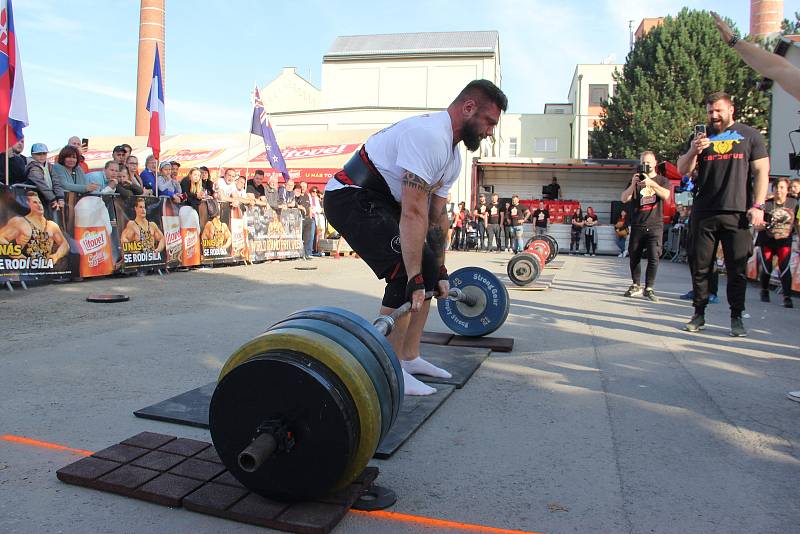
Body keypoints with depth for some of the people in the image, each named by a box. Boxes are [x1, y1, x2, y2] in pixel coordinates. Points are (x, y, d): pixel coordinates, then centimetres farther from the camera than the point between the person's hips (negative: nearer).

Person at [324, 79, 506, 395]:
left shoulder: (452, 154, 8)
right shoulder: (428, 136, -25)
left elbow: (437, 216, 13)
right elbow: (414, 214, -30)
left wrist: (440, 272, 12)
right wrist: (415, 280, -31)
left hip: (382, 202, 11)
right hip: (351, 198, -11)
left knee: (427, 269, 7)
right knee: (405, 272, -20)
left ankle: (409, 358, 15)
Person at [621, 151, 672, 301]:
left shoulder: (662, 181, 10)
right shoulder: (636, 180, 12)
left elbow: (666, 195, -12)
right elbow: (624, 199, -1)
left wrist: (651, 183, -27)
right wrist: (633, 185, -20)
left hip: (655, 226, -2)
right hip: (637, 226, 2)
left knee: (653, 258, -10)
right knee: (634, 257, 4)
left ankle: (649, 289, -6)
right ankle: (636, 286, 16)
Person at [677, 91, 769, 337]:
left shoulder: (749, 135, 10)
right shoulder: (700, 137, 13)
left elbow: (761, 171, 4)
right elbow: (682, 170, 8)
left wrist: (758, 205, -6)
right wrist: (693, 151, -12)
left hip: (737, 212, -1)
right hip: (703, 213, 2)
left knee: (737, 268, 1)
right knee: (700, 266, 4)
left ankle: (736, 318, 9)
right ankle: (699, 314, 13)